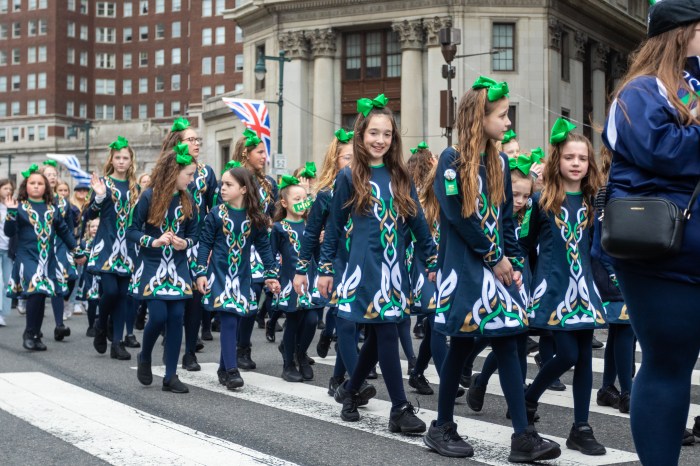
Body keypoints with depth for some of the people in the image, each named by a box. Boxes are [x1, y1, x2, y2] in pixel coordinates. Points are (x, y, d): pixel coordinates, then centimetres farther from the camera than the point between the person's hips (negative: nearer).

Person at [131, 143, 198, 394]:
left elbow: (193, 233, 12)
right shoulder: (149, 197, -8)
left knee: (176, 317, -1)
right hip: (152, 266, -4)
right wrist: (154, 241, -21)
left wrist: (185, 243, -9)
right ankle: (145, 357, 20)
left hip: (177, 267, 4)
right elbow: (132, 231, -6)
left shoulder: (187, 200, 4)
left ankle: (171, 376, 7)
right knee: (158, 316, -11)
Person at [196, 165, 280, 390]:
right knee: (228, 320, -12)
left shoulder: (255, 218, 1)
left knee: (235, 321, 6)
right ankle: (231, 371, -10)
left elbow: (264, 247, 7)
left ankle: (224, 368, 19)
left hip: (241, 277, 3)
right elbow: (205, 244, -2)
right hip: (219, 274, -3)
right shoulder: (216, 214, -4)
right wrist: (201, 273, -7)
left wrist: (271, 274, 4)